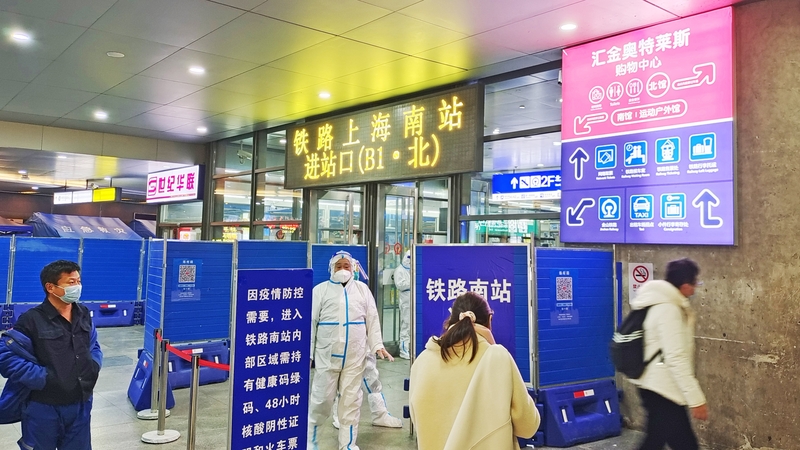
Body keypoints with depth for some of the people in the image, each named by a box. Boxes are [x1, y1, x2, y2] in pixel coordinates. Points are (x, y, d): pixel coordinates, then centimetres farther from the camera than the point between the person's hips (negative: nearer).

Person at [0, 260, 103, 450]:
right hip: (44, 409, -5)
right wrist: (44, 378, -21)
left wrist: (93, 367, -3)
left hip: (80, 405, 5)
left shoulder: (84, 314, 5)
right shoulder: (31, 320, -14)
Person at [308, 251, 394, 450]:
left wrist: (378, 345, -3)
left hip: (355, 355, 2)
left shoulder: (362, 289, 9)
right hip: (327, 355, -2)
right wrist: (307, 352, 0)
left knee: (351, 400, 6)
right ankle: (310, 434, 28)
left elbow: (372, 319, 7)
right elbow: (311, 322, 2)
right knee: (322, 398, 3)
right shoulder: (320, 290, 3)